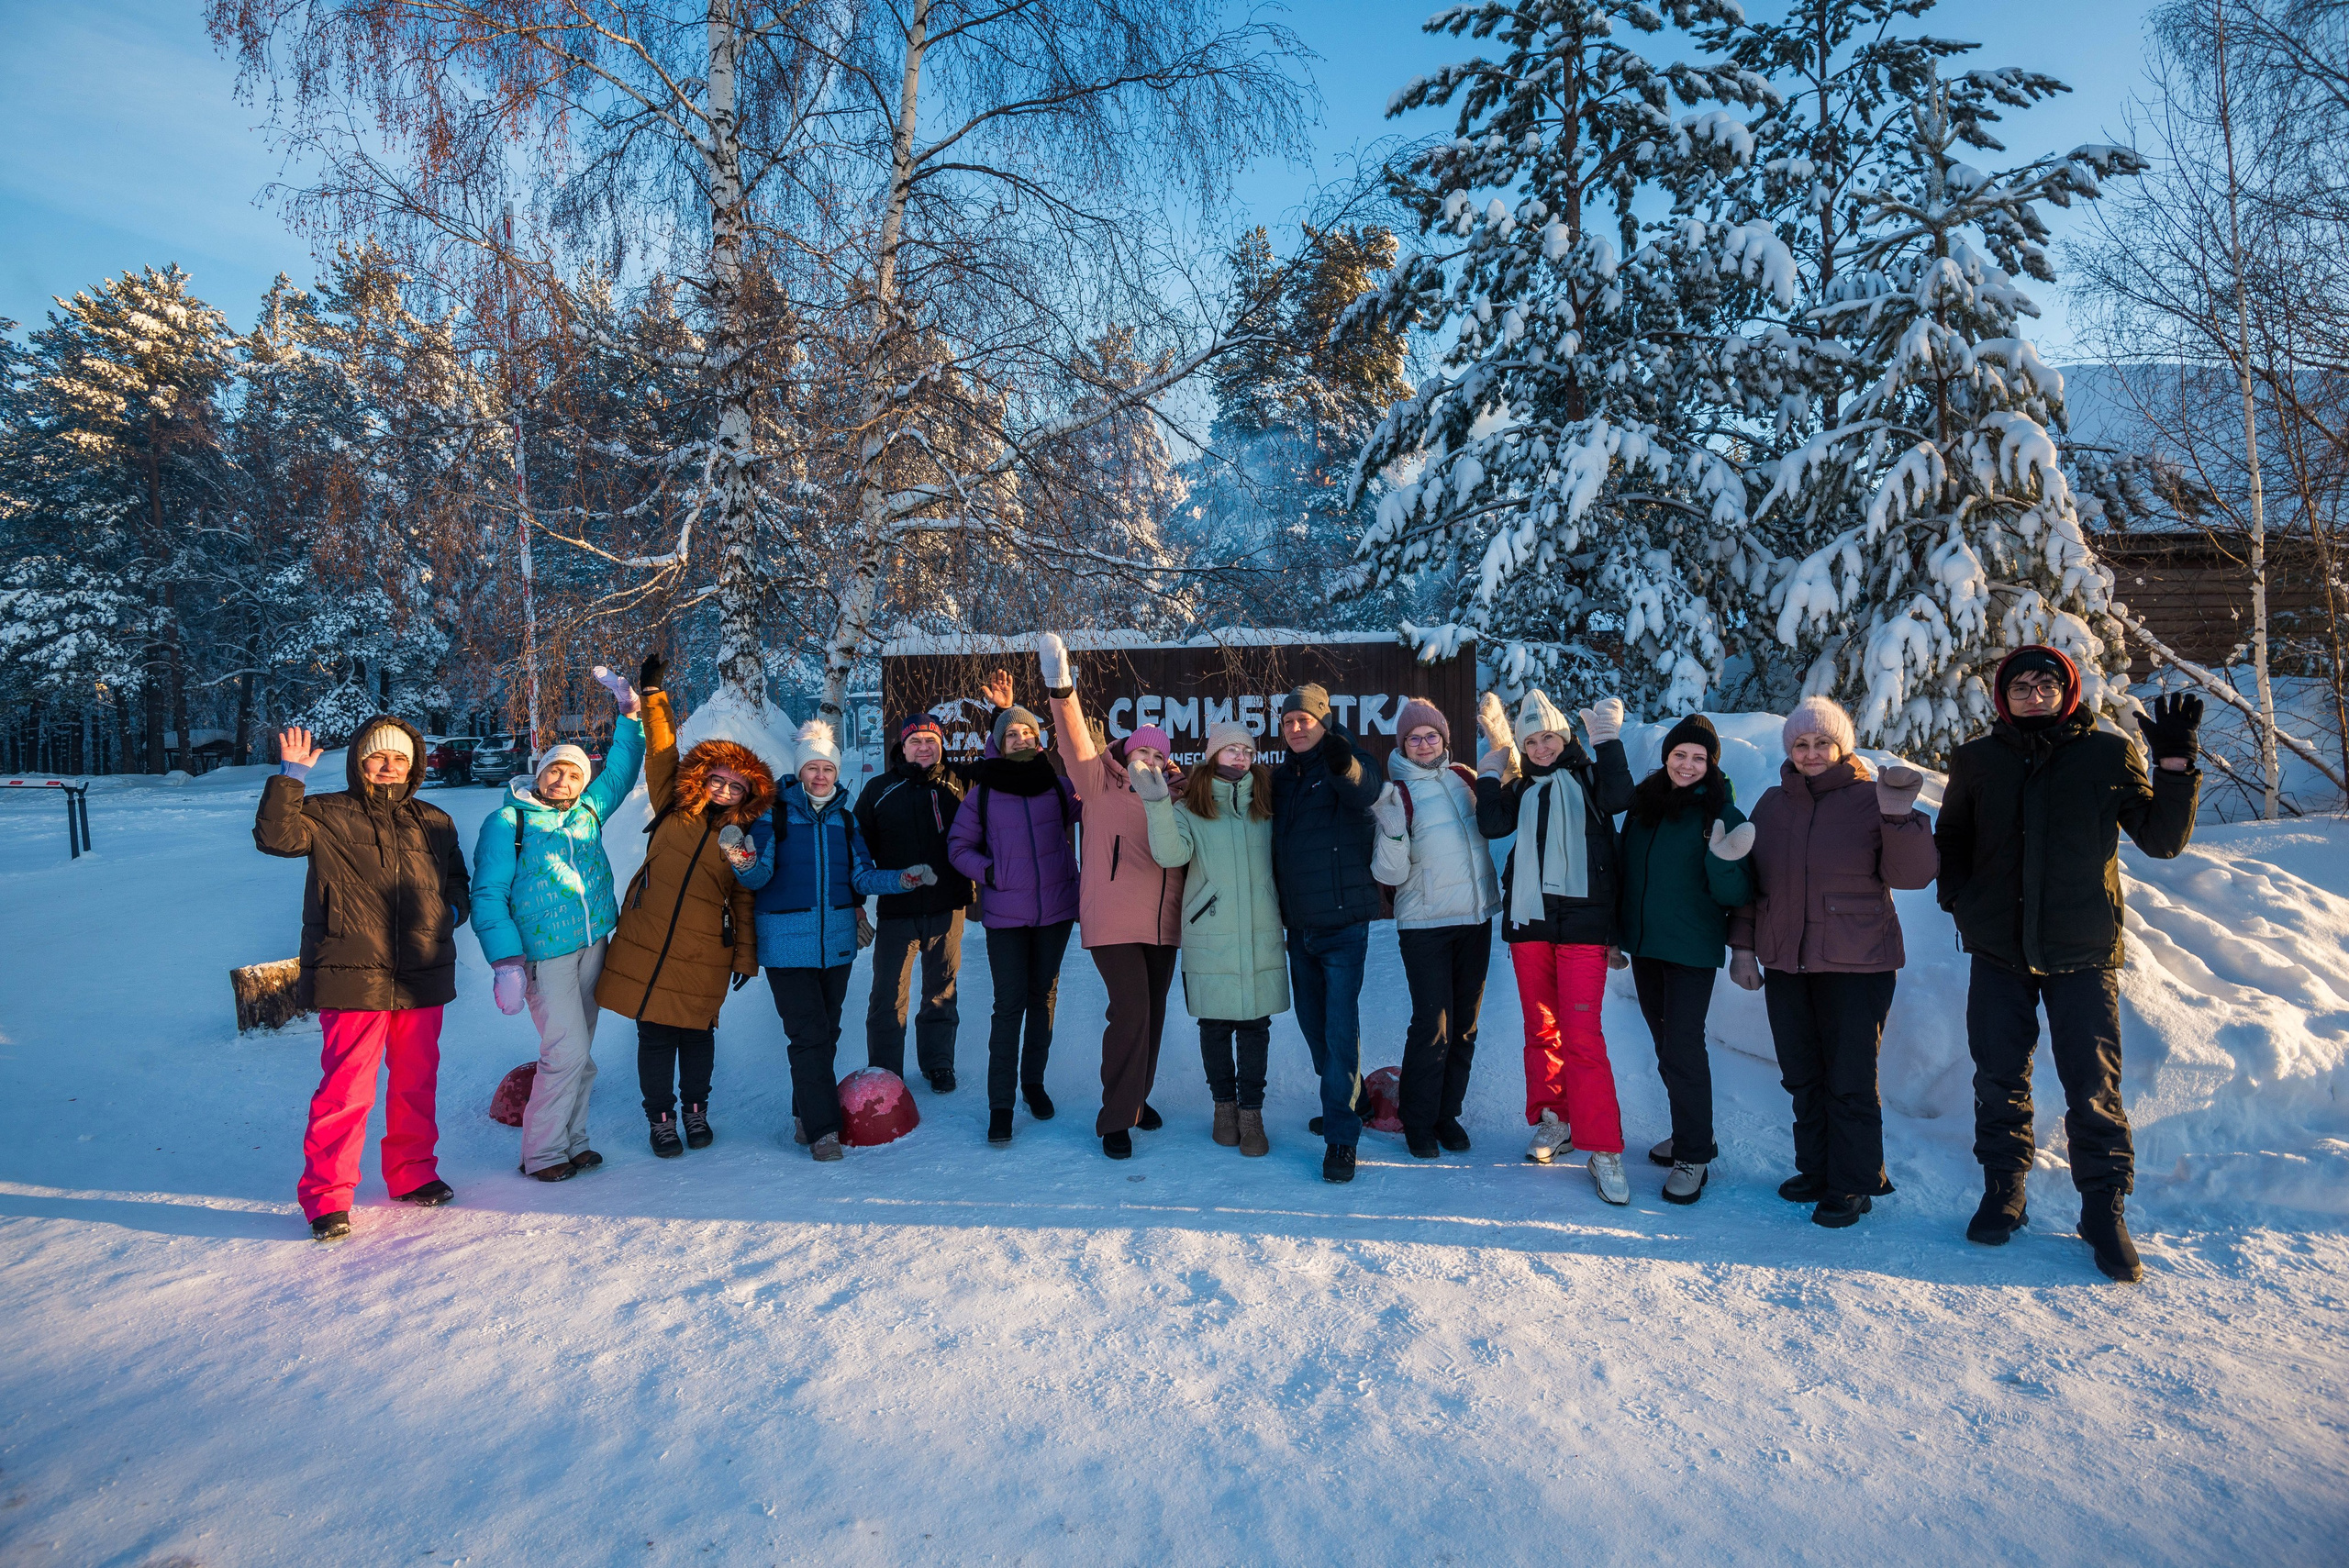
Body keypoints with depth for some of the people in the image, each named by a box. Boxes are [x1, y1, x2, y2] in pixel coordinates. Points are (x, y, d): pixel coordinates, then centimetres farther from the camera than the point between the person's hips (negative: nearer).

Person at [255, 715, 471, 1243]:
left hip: (422, 979, 4)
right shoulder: (326, 815, 3)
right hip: (353, 978, -4)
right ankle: (326, 1196, 8)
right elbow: (275, 836, -14)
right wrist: (291, 777, -16)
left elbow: (458, 881, 26)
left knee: (417, 1083, 13)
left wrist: (452, 909, 6)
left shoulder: (434, 824, 14)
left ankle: (412, 1174, 29)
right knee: (346, 1090, -5)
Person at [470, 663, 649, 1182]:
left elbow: (621, 770, 27)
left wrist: (630, 711, 20)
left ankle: (572, 1141, 20)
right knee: (568, 1052, -10)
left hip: (593, 947, 5)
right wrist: (507, 963, -14)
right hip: (545, 954, -5)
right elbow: (488, 896, -5)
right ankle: (542, 1153, 4)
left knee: (578, 1055, 10)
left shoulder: (589, 812, 11)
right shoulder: (507, 822, -2)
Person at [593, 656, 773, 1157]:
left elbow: (744, 900, 8)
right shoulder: (675, 808, 6)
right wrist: (653, 694, 2)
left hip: (704, 954, 0)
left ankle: (696, 1110, 29)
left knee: (697, 1033, 8)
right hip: (645, 944, 1)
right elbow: (661, 753, 6)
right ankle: (661, 1117, 21)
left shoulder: (745, 838, 5)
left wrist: (746, 957, 6)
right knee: (655, 1035, 5)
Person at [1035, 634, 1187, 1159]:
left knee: (1153, 1012, 14)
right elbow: (1077, 742, -16)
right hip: (1113, 922, -5)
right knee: (1130, 1012, -12)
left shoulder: (1174, 799, 10)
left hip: (1163, 924, 5)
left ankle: (1137, 1097, 33)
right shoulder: (1103, 787, -3)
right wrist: (1061, 689, -30)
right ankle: (1116, 1119, 0)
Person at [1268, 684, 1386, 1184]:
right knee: (1313, 1023, 17)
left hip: (1343, 922, -7)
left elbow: (1366, 791, -32)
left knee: (1340, 1026, -10)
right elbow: (1272, 842, 20)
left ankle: (1341, 1135, -3)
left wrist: (1345, 766, -53)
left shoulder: (1345, 768, -8)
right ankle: (1348, 1102, 36)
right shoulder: (1281, 778, 11)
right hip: (1299, 925, 7)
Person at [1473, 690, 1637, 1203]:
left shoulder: (1587, 775, 8)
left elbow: (1618, 798, -14)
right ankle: (1552, 1120, 27)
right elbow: (1492, 824, -3)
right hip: (1529, 918, 4)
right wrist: (1492, 768, -2)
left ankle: (1604, 1150, -7)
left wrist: (1608, 740, -11)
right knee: (1540, 1029, 11)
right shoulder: (1521, 788, 15)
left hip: (1582, 920, -4)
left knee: (1582, 1036, -10)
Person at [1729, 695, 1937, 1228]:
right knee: (1802, 1077, 12)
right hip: (1785, 964, 4)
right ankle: (1816, 1170, 26)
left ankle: (1853, 1185, 14)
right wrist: (1742, 946, 7)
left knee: (1850, 1081, 1)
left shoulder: (1870, 798, -4)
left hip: (1856, 965, -4)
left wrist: (1900, 817, -27)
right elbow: (1747, 879, 12)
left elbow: (1912, 875, -12)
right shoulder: (1772, 804, 8)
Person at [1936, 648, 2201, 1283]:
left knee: (2094, 1087, 0)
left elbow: (2162, 840, 4)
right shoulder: (1976, 760, 6)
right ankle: (2003, 1192, 22)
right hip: (1999, 950, 2)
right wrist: (1958, 898, 3)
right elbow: (1950, 840, 18)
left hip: (2082, 951, -1)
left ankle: (2105, 1210, 13)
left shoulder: (2109, 754, 2)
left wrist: (2176, 764, -7)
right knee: (1999, 1080, 7)